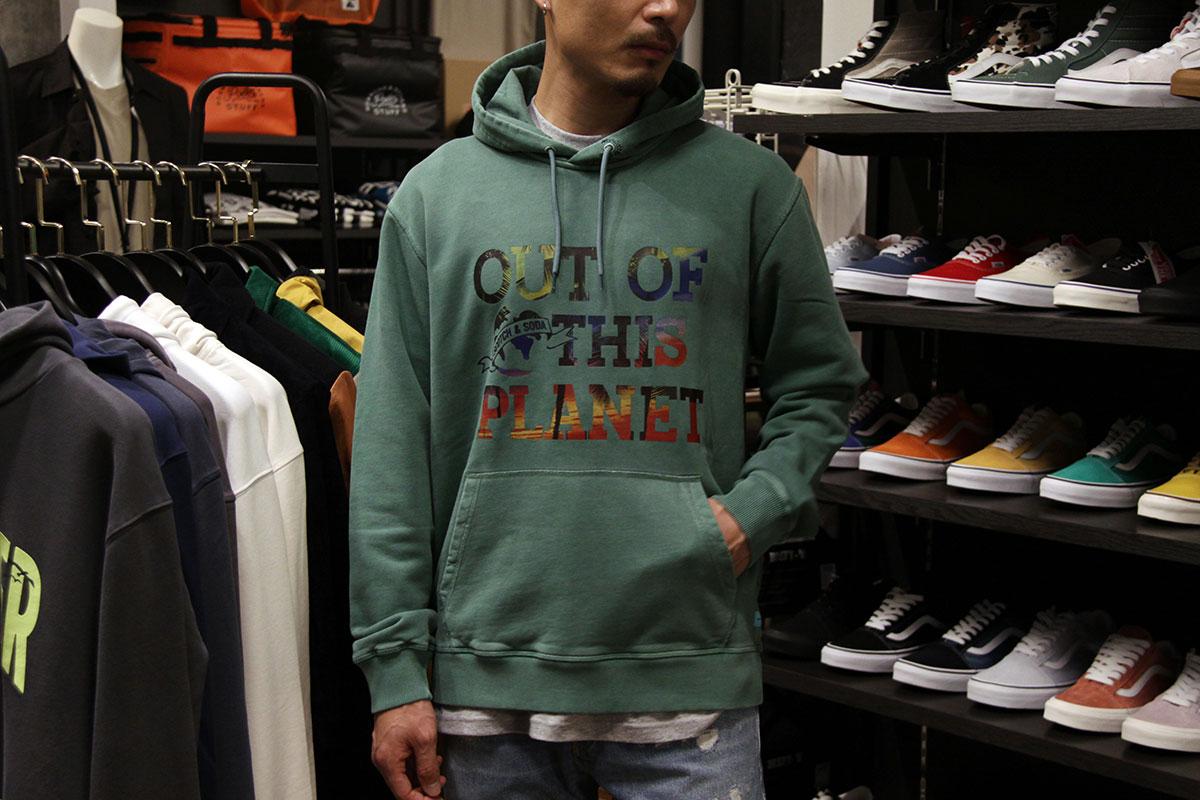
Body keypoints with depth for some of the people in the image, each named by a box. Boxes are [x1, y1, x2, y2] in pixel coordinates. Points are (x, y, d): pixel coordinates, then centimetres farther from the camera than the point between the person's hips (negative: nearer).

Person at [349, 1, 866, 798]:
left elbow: (818, 382, 13)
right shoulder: (438, 190, 4)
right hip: (488, 673, 1)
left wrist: (756, 508, -6)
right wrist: (397, 669, 0)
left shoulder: (752, 184, 2)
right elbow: (392, 453, 3)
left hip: (690, 679, 0)